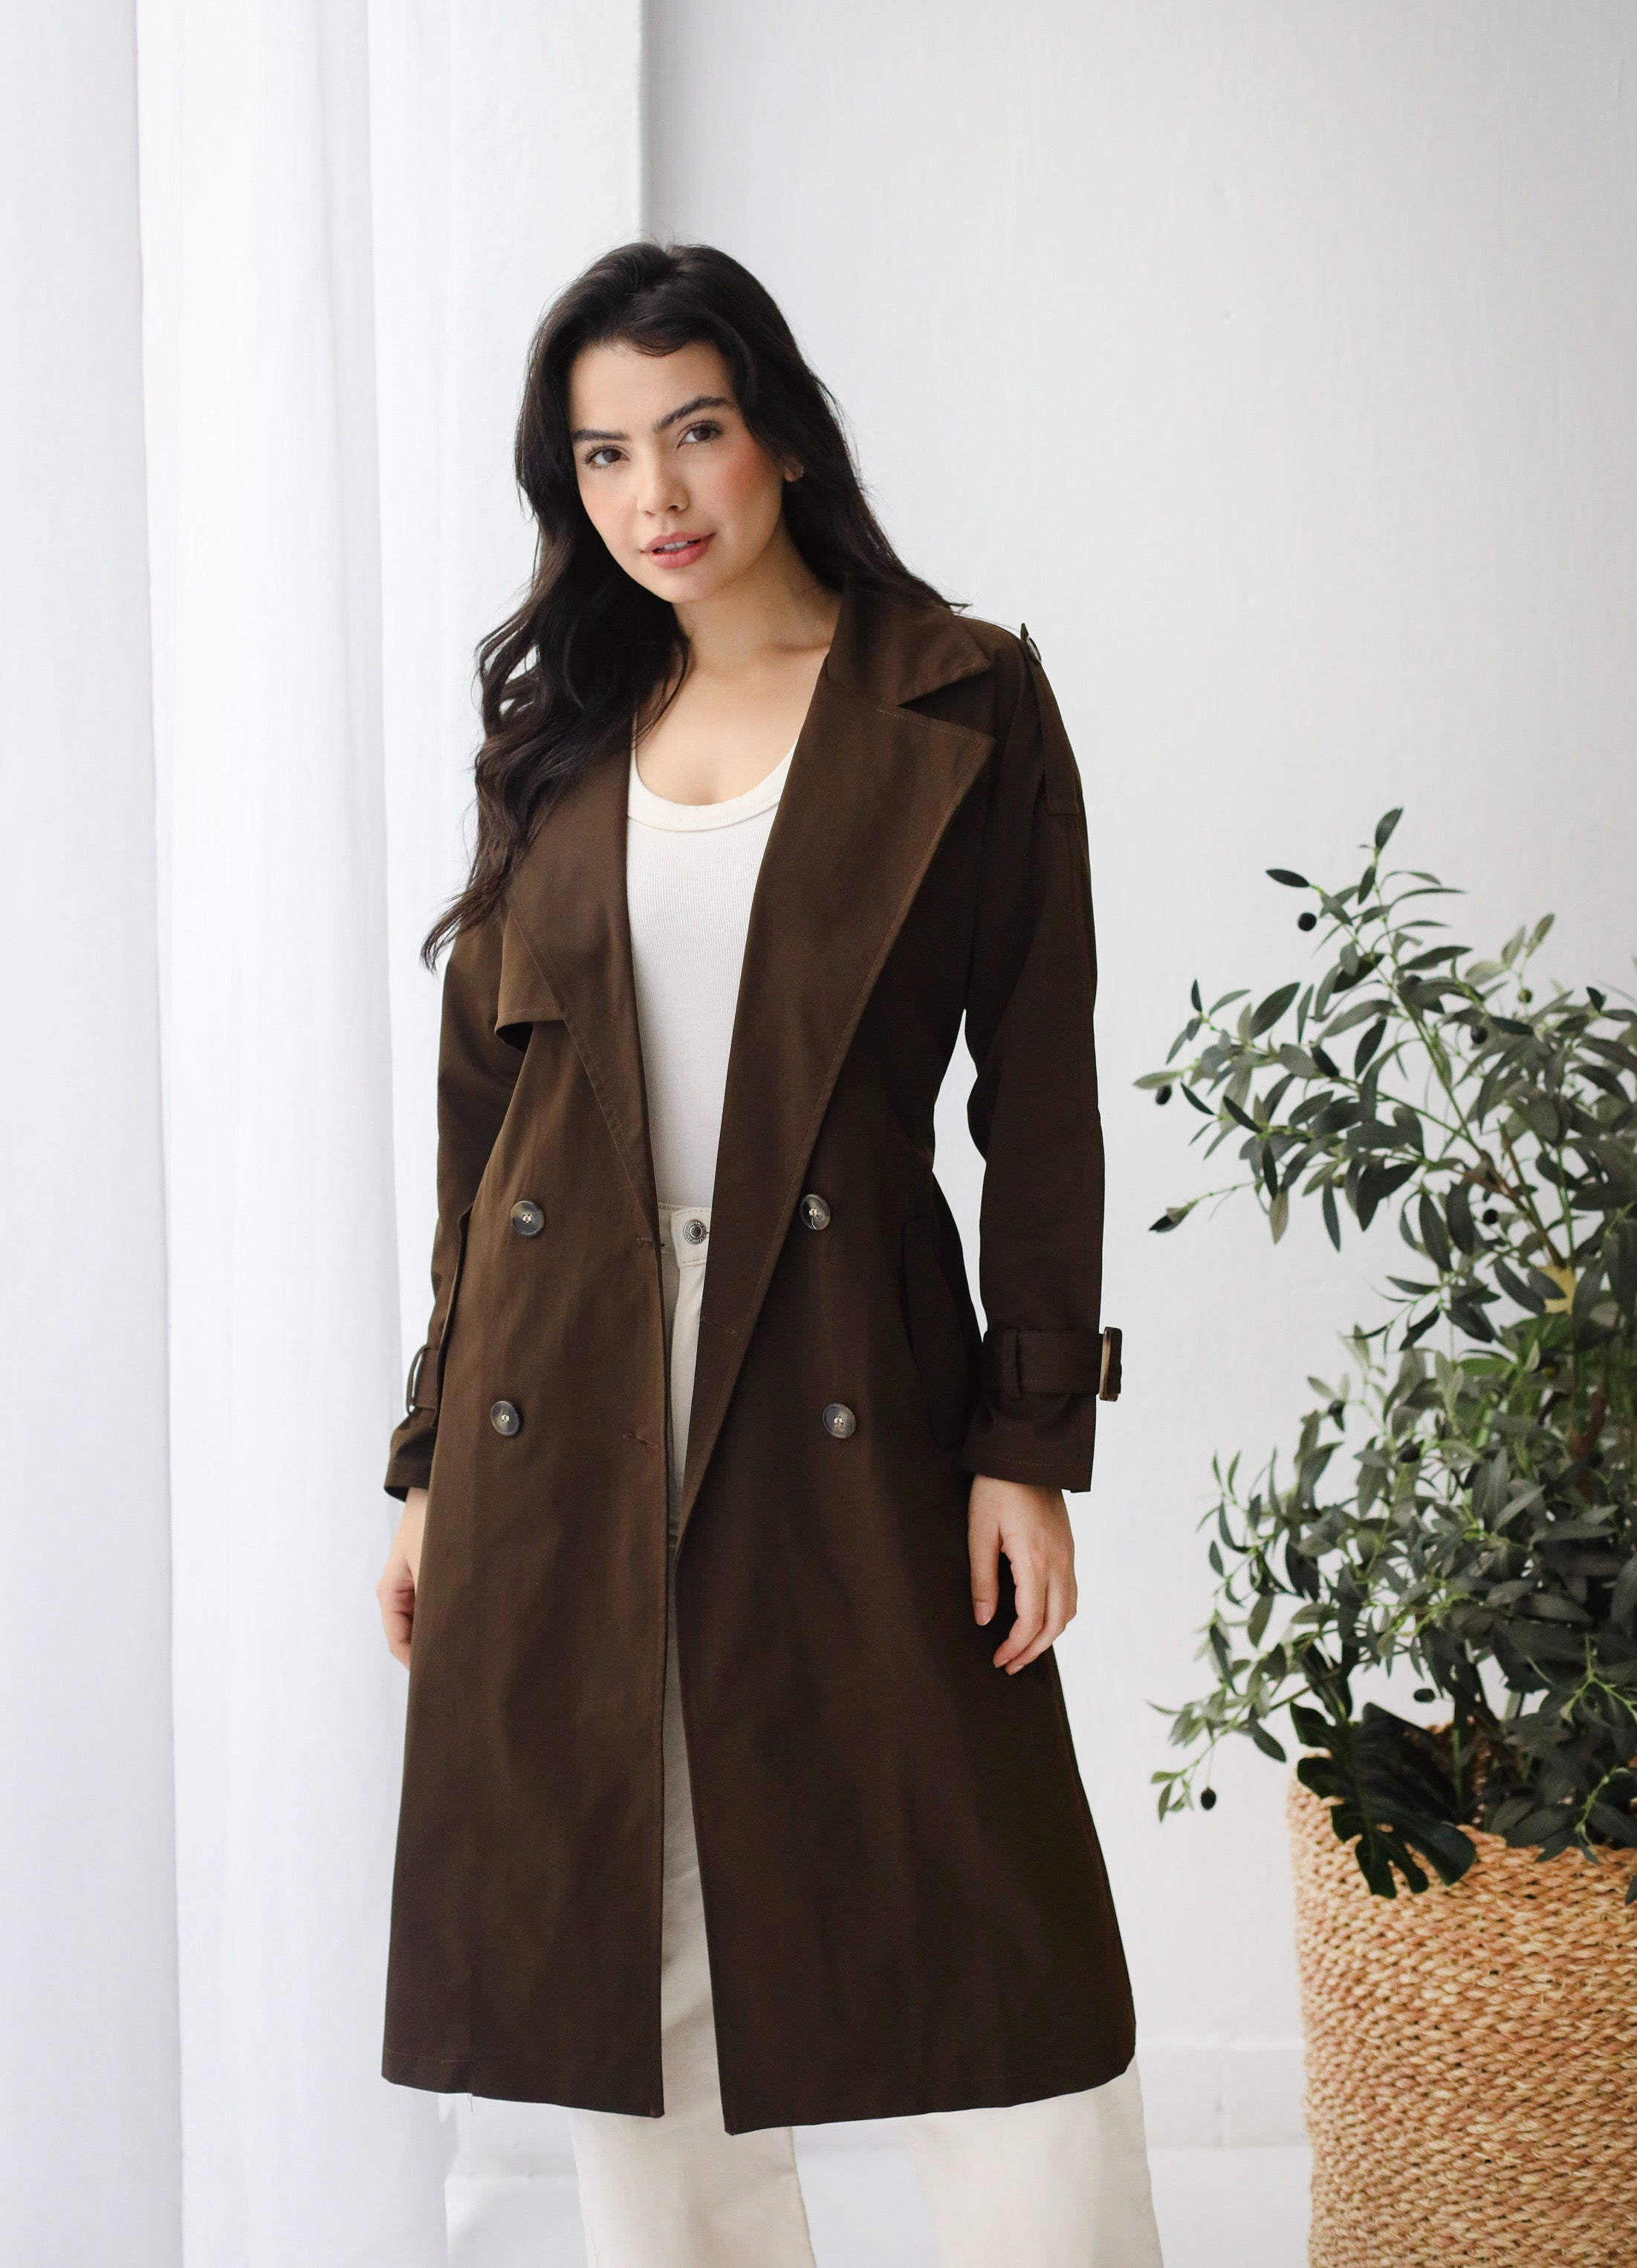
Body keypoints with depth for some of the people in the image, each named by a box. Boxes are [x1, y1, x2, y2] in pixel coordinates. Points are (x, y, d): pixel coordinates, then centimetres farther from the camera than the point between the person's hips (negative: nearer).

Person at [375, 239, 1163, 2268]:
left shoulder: (966, 704, 2)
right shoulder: (557, 732, 12)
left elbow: (1038, 1100, -1)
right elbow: (484, 1113, 12)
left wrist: (1030, 1448, -8)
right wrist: (434, 1462, 8)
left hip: (845, 1404, -3)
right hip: (567, 1416, 4)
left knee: (983, 1966, -3)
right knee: (620, 1982, 8)